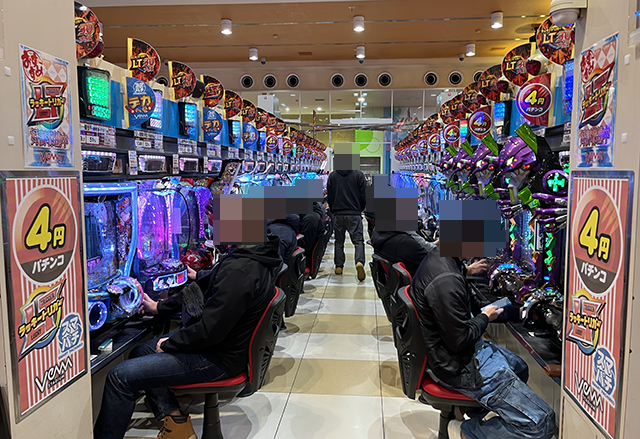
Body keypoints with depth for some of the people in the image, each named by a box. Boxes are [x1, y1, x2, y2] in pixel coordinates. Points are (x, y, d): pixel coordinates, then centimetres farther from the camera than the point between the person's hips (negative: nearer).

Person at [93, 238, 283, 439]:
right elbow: (204, 287, 15)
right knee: (140, 353, 21)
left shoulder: (241, 271, -30)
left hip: (218, 358, -10)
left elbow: (209, 330, -26)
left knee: (120, 377, -7)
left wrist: (168, 344, -8)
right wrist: (159, 307, 20)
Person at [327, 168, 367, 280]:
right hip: (354, 214, -2)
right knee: (358, 240, -1)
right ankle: (359, 262, -23)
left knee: (339, 241, 14)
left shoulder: (332, 175, 5)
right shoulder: (359, 174, -2)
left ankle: (339, 266, 17)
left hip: (338, 215, 2)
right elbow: (363, 196, 1)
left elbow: (329, 196, 8)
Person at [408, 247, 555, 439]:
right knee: (542, 422, -9)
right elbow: (459, 341, -25)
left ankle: (473, 413, 26)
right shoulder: (445, 280, -32)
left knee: (520, 368, 33)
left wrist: (518, 311, 12)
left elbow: (473, 306, 14)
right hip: (458, 365, -10)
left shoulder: (441, 259, 1)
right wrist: (485, 317, -7)